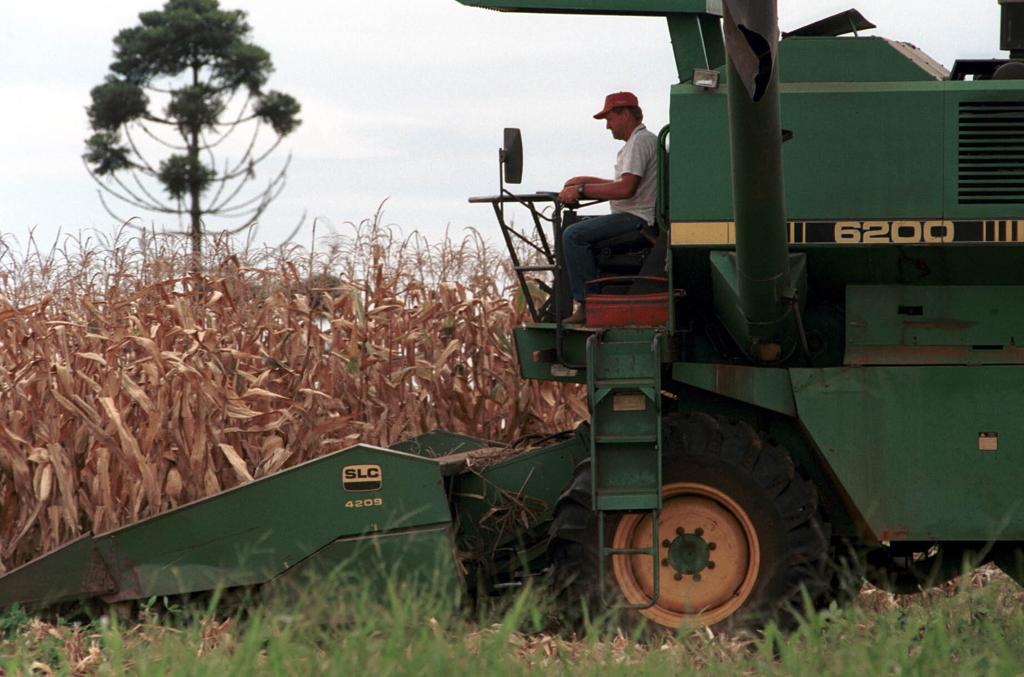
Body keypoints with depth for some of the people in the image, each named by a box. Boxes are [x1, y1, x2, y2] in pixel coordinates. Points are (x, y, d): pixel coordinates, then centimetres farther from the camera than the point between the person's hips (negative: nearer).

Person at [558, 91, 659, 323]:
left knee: (573, 235, -20)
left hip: (636, 218, -12)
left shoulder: (639, 141, -13)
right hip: (636, 219, 12)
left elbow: (626, 188, -24)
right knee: (577, 232, 22)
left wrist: (581, 190, -18)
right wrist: (587, 181, 19)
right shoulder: (643, 139, 22)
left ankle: (588, 305, -22)